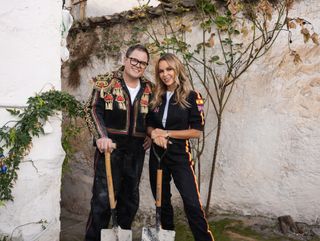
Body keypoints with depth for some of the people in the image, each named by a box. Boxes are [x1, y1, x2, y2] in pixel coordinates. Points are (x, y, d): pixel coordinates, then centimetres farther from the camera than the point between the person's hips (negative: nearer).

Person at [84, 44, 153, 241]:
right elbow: (92, 110, -7)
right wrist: (101, 136, -19)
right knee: (103, 197, -5)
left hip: (136, 151, 5)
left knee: (130, 199, 12)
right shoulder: (106, 82, -2)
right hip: (110, 147, -4)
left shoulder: (149, 88, 11)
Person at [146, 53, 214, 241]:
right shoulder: (156, 97, 6)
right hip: (157, 155, 5)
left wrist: (166, 133, -12)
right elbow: (149, 125, 13)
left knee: (192, 204, -11)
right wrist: (154, 134, -10)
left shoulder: (192, 97, -8)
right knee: (162, 202, 15)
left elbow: (197, 131, -11)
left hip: (180, 156, -5)